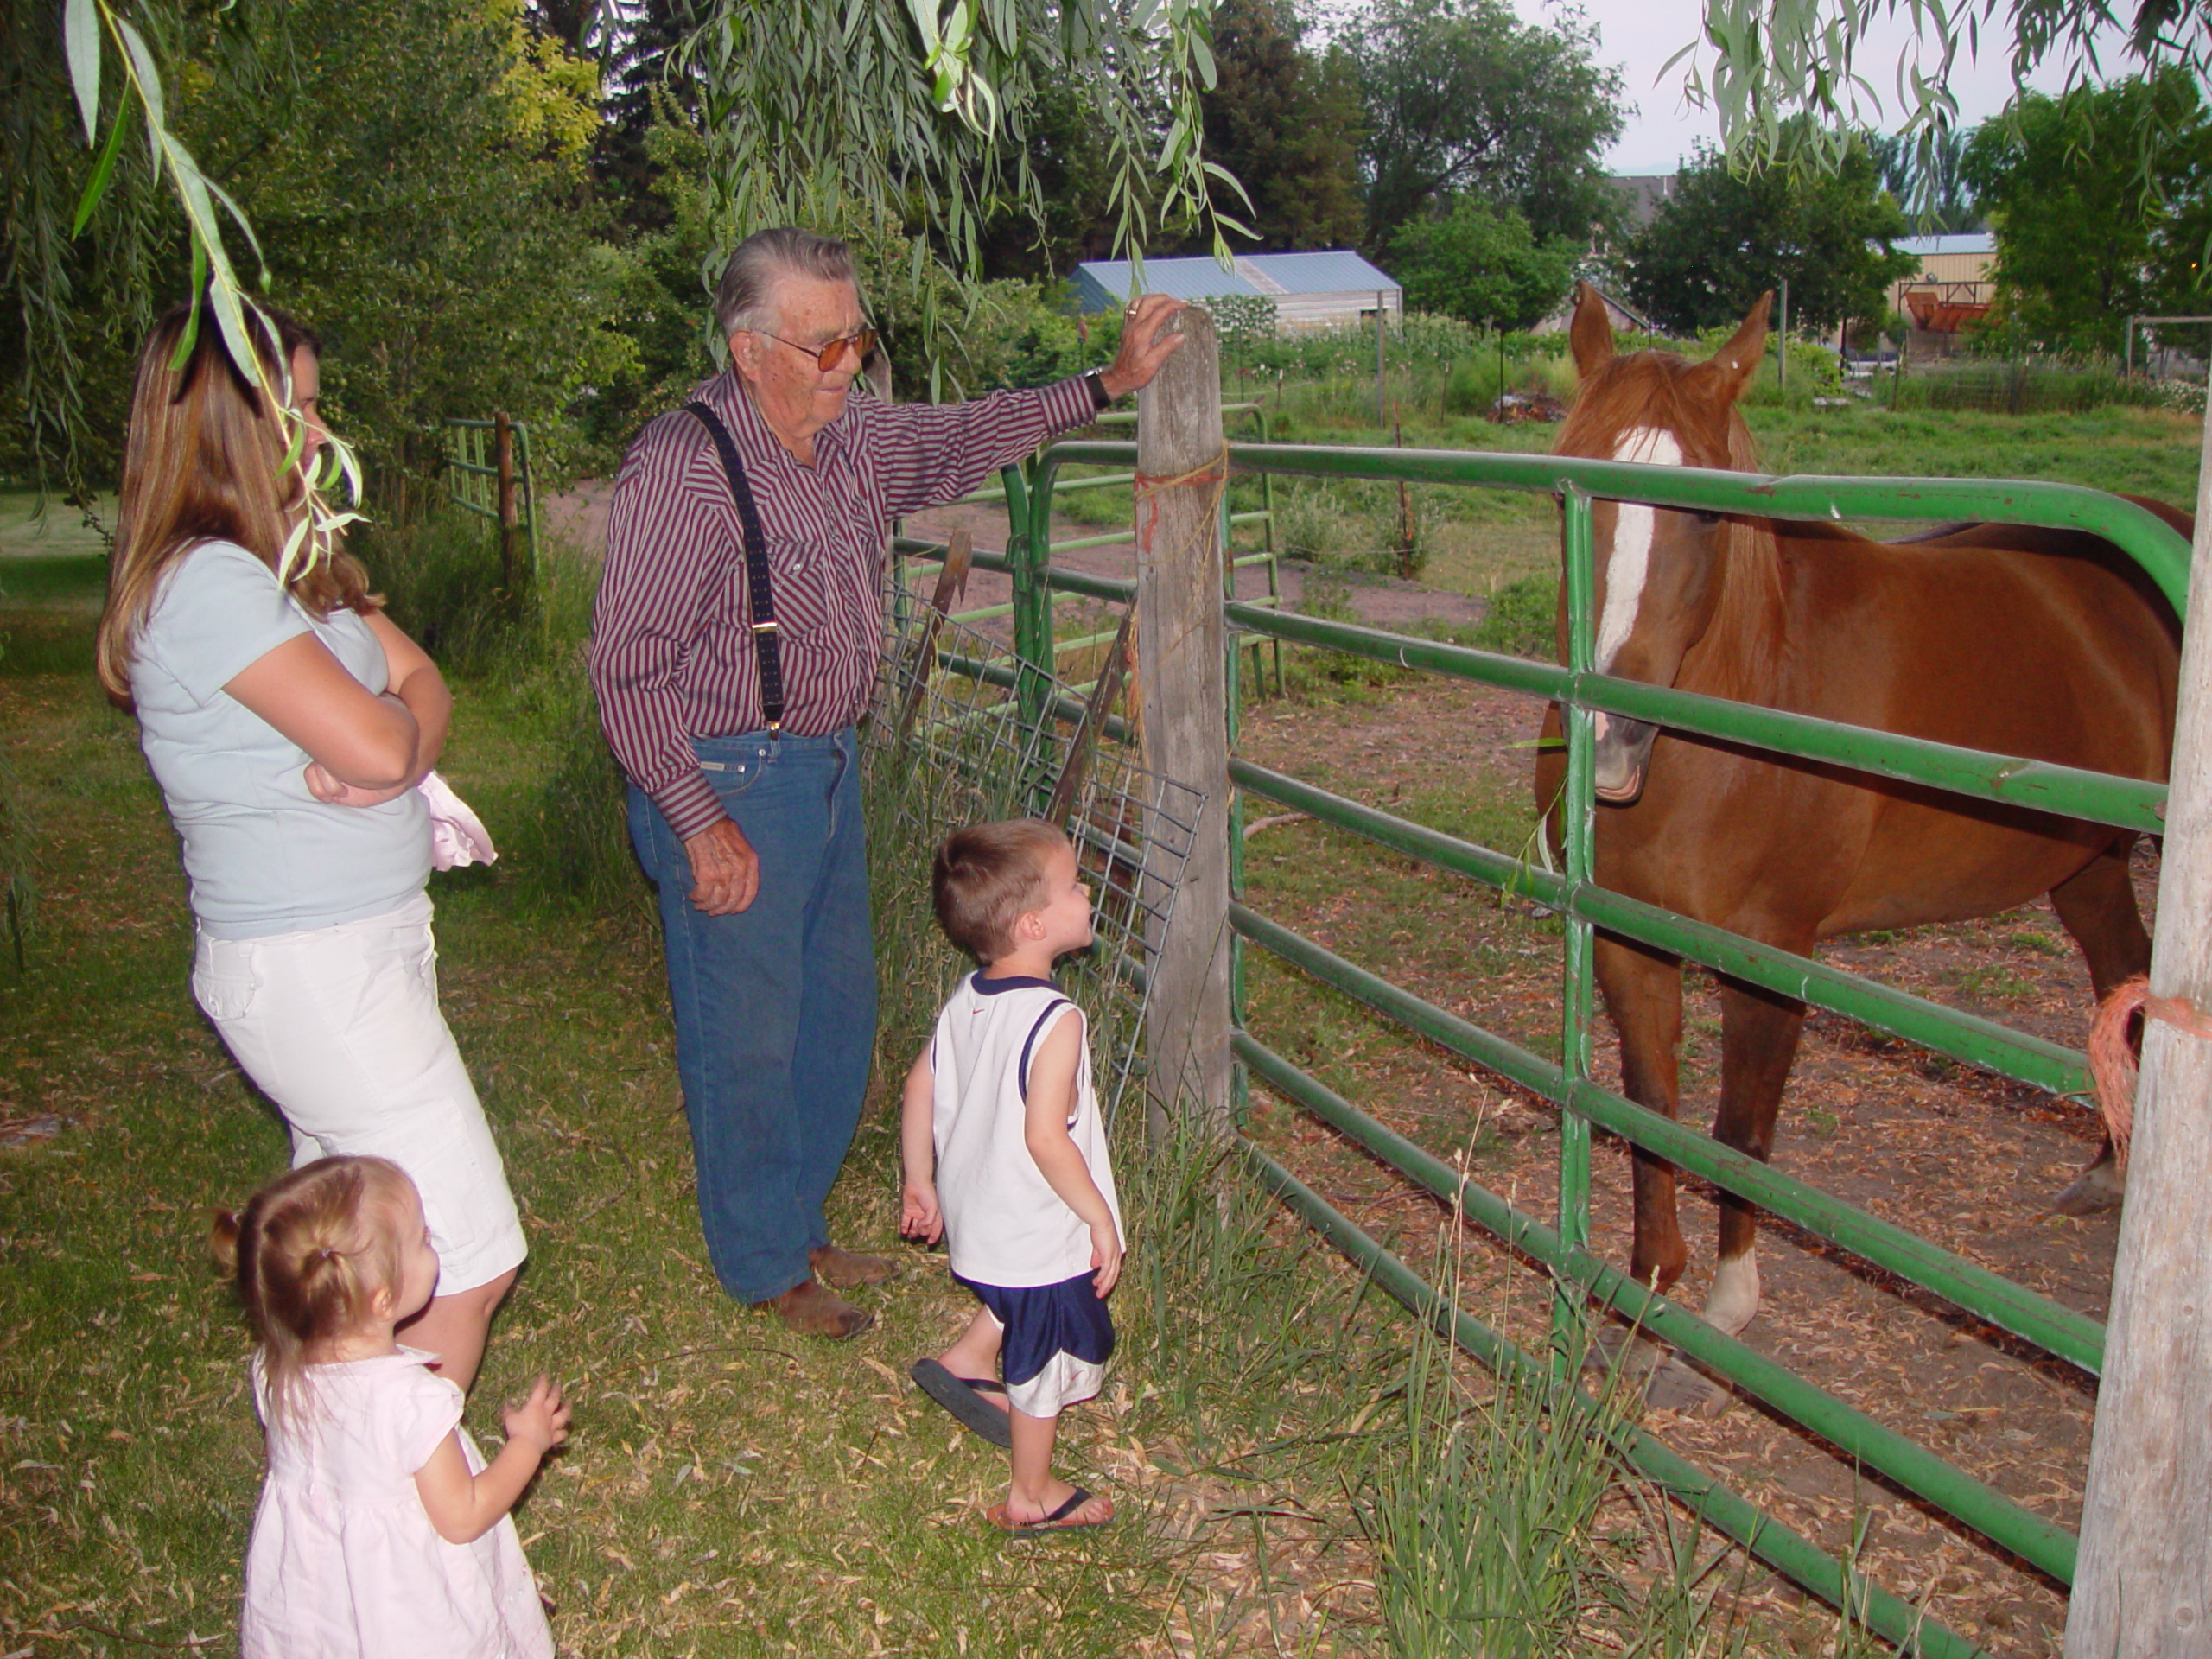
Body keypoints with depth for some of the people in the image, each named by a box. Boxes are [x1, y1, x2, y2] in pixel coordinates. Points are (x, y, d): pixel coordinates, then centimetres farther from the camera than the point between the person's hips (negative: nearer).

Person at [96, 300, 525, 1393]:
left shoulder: (294, 557, 12)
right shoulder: (209, 582, -19)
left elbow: (421, 682, 8)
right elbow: (375, 744, -25)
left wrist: (387, 746, -13)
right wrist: (392, 721, -2)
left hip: (367, 934, 10)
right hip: (307, 963, -10)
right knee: (469, 1256, -6)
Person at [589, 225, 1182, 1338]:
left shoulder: (850, 436, 3)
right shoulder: (681, 467, -21)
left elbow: (961, 439, 22)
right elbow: (629, 666, -20)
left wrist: (1109, 384, 17)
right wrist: (701, 821, -21)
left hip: (827, 765, 9)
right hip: (725, 786, -8)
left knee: (836, 1010, 18)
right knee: (746, 1037, 5)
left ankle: (800, 1225, 37)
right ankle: (766, 1267, 25)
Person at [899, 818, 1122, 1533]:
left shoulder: (966, 1000, -3)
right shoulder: (1055, 1019, -27)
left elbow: (920, 1089, 5)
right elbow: (1045, 1137, -29)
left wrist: (920, 1182, 17)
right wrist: (1100, 1218, -18)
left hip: (975, 1216, 7)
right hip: (1039, 1228, -7)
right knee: (1048, 1358, 12)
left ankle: (969, 1360, 37)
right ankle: (1031, 1496, 28)